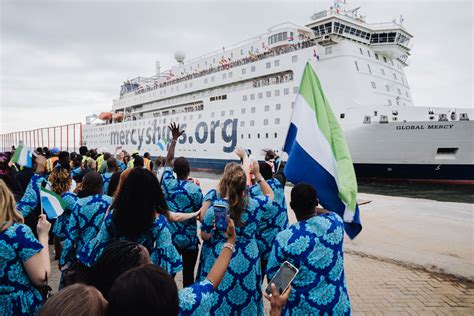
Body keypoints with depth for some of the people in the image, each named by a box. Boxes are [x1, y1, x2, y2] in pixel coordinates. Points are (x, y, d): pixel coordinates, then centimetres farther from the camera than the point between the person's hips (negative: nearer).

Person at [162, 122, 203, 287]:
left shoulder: (167, 183, -7)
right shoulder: (195, 189, -17)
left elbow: (168, 159, 5)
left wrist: (174, 138, 12)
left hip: (168, 237, 4)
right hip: (189, 240, -3)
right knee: (188, 275, 7)